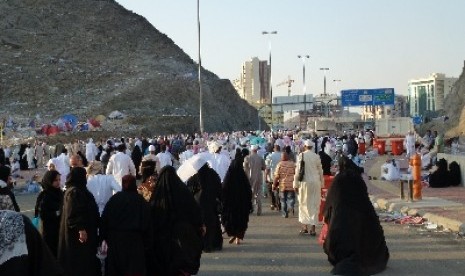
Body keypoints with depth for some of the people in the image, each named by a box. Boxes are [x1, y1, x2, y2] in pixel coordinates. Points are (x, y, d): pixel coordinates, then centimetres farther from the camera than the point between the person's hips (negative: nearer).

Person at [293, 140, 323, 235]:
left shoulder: (301, 156, -5)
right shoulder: (316, 156, 0)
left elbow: (297, 170, -4)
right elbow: (320, 171, 5)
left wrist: (296, 184, 2)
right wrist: (321, 183, 15)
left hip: (304, 182, -1)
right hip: (315, 182, 1)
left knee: (304, 204, 11)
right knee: (314, 204, 5)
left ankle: (305, 227, 9)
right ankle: (313, 228, 3)